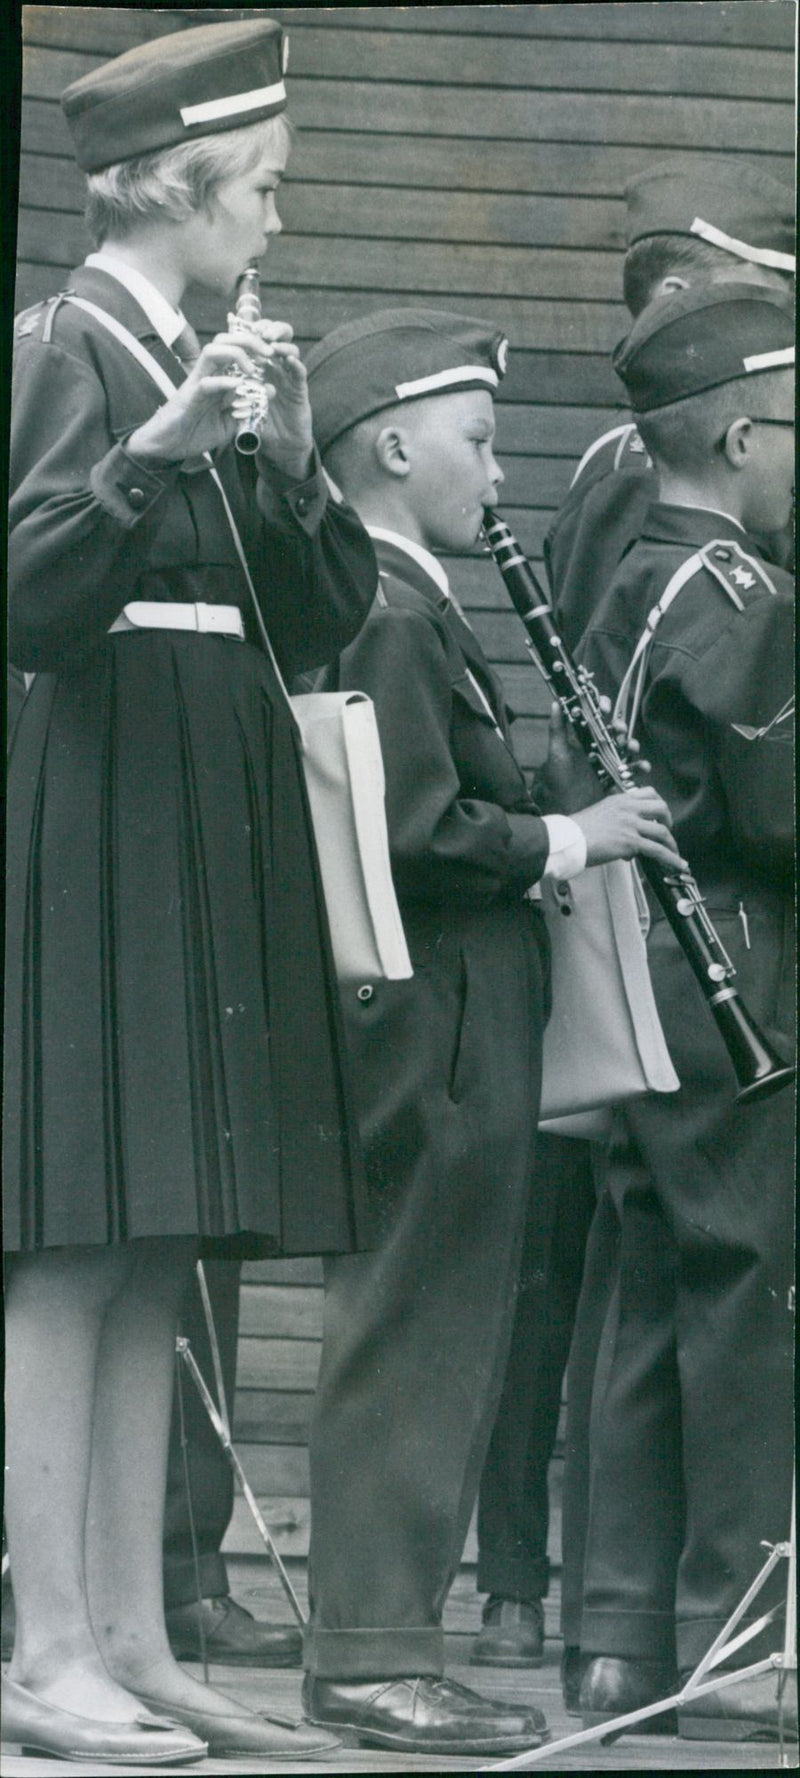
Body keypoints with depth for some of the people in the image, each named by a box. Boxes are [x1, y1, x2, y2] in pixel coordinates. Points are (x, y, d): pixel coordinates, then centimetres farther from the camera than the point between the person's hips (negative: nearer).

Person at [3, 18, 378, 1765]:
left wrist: (291, 459, -1)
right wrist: (153, 448, -27)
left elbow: (325, 617, 15)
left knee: (150, 1266, 7)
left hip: (215, 832, 8)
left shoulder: (213, 358, 17)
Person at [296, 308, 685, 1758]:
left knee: (432, 1339, 12)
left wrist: (557, 823, 10)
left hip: (445, 1021, 11)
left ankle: (381, 1636, 16)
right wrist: (566, 840, -13)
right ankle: (372, 1652, -6)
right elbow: (417, 831, -24)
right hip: (432, 1021, -11)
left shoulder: (403, 606, 17)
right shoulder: (387, 615, -15)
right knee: (414, 1335, -8)